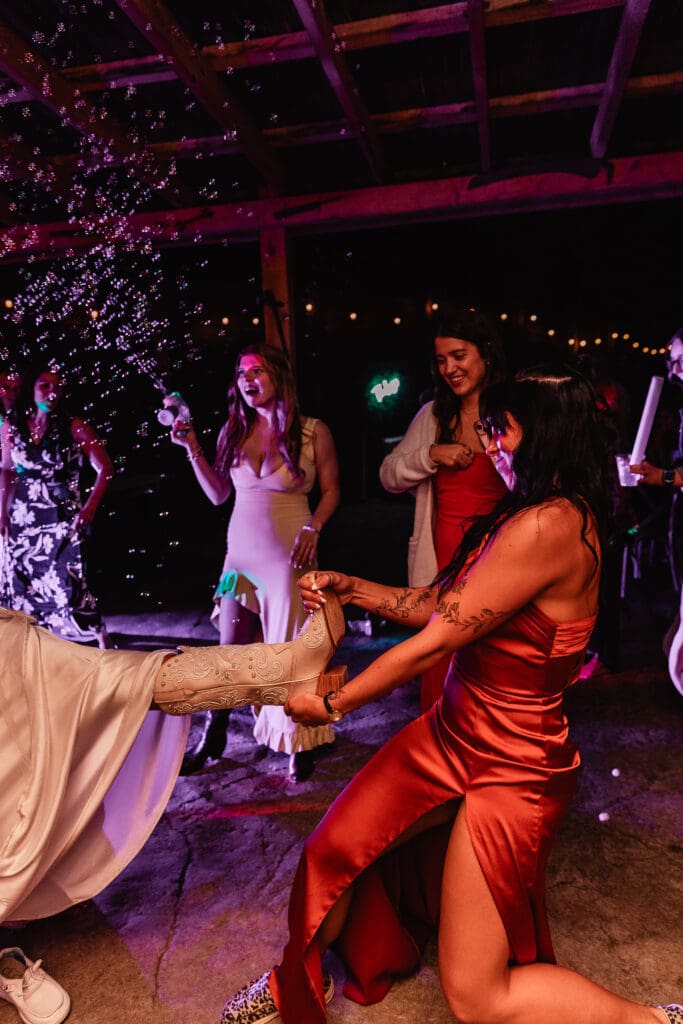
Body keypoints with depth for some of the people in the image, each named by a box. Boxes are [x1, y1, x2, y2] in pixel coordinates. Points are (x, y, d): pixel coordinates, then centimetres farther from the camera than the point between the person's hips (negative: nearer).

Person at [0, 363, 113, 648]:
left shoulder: (74, 427, -9)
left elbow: (105, 469, -10)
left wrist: (88, 510, -17)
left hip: (63, 517, -4)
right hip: (24, 517, 4)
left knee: (68, 583, -9)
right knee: (26, 581, 11)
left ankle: (100, 635, 9)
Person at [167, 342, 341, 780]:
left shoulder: (313, 431, -6)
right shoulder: (233, 431, 6)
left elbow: (331, 490, 1)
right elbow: (218, 494, 8)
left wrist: (313, 527, -15)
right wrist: (192, 447, 1)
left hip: (288, 553, -4)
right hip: (241, 550, 4)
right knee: (230, 647, 12)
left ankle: (301, 743, 23)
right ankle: (214, 738, 29)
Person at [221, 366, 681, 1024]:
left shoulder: (550, 525, -26)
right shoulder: (527, 514, 4)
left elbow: (435, 640, -22)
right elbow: (439, 604, 8)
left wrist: (333, 704, -10)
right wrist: (352, 589, 5)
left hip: (509, 768, -8)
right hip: (454, 734, 8)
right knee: (331, 851, 13)